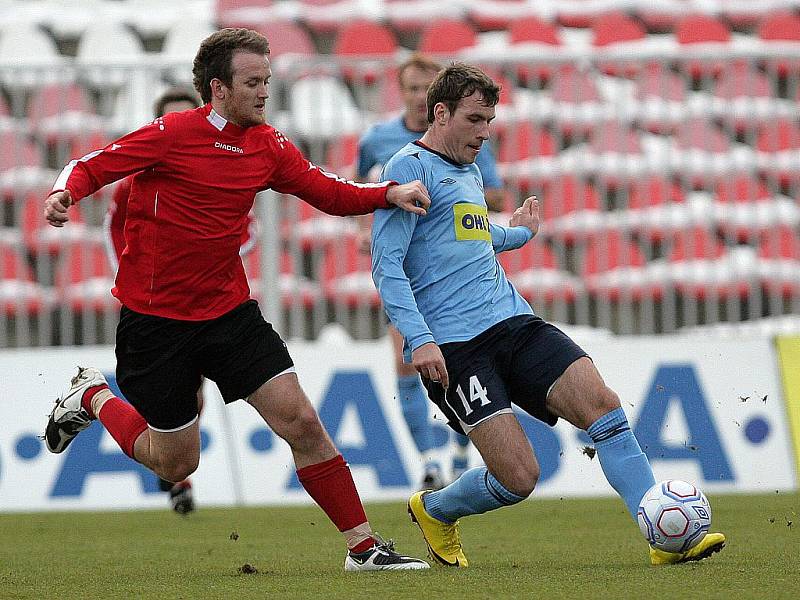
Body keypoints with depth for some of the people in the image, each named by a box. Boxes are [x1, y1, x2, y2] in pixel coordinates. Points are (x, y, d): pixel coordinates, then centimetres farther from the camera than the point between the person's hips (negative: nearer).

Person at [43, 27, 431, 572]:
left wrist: (388, 193, -8)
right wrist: (64, 193, -32)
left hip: (230, 311, 4)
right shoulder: (172, 134, -14)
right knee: (176, 463, 6)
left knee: (303, 422, -7)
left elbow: (329, 193, 10)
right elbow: (91, 168, -9)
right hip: (155, 318, -4)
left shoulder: (268, 145, 3)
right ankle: (92, 398, 32)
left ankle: (363, 546, 0)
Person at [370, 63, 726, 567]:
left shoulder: (469, 172, 22)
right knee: (519, 477, -16)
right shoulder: (410, 167, -4)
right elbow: (387, 265, -11)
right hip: (454, 346, -8)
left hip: (513, 321, 8)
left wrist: (516, 233, 57)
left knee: (602, 403, -15)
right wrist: (419, 340, -21)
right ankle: (433, 510, 16)